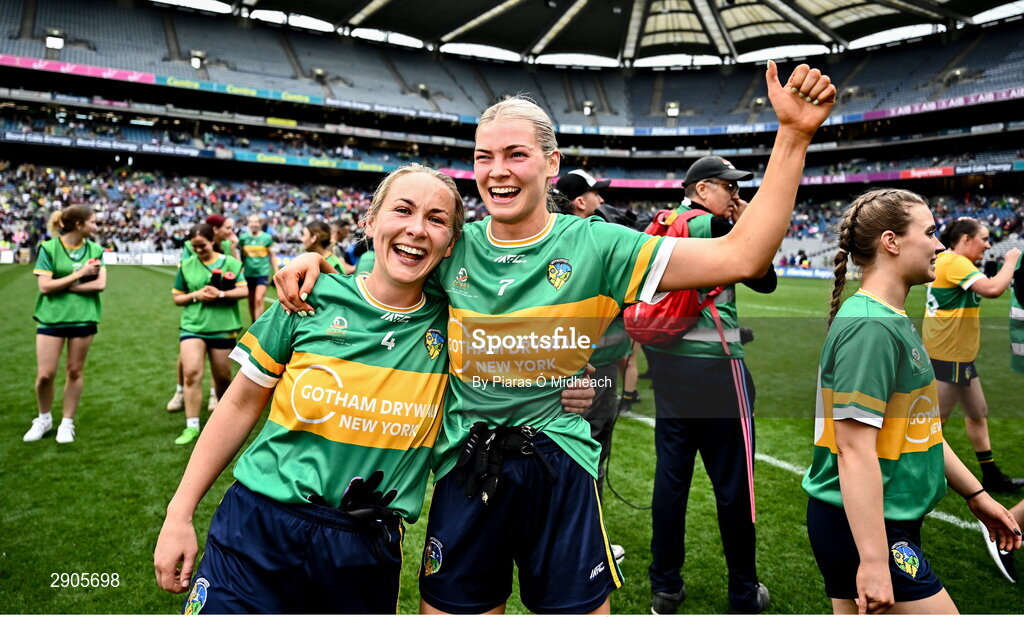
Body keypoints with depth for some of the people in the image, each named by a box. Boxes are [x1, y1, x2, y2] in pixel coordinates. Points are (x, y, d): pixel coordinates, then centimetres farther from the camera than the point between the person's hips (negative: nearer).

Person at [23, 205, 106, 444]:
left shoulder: (95, 250, 2)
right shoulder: (48, 248, -5)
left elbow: (100, 284, -8)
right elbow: (45, 286, -12)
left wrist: (63, 285, -12)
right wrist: (79, 274, -15)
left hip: (83, 317, 2)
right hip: (52, 317, -2)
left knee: (75, 371, 7)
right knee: (45, 374, -1)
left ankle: (67, 423, 22)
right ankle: (44, 419, 25)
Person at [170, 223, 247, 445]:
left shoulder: (230, 263, 0)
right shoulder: (186, 266, 4)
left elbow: (244, 291, -7)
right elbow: (177, 298, 8)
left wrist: (220, 294, -20)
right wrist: (195, 295, -11)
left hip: (222, 327, 0)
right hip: (192, 326, 1)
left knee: (222, 375, 9)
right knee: (191, 373, -12)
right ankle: (192, 426, -6)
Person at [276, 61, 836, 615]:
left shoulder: (595, 246, -8)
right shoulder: (452, 249, -1)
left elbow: (740, 257, -14)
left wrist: (793, 136, -18)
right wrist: (315, 260, -4)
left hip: (559, 465, -2)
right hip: (465, 468, 2)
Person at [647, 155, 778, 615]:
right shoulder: (714, 227, -9)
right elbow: (765, 281, -4)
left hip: (666, 361, 7)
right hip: (712, 366, -7)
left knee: (670, 475, 12)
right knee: (733, 483, 6)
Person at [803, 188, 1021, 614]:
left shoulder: (890, 320, 10)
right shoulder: (871, 327, -20)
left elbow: (915, 426, 19)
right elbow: (855, 448, -25)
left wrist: (975, 494, 22)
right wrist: (873, 560, -26)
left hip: (884, 523, 9)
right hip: (863, 527, -9)